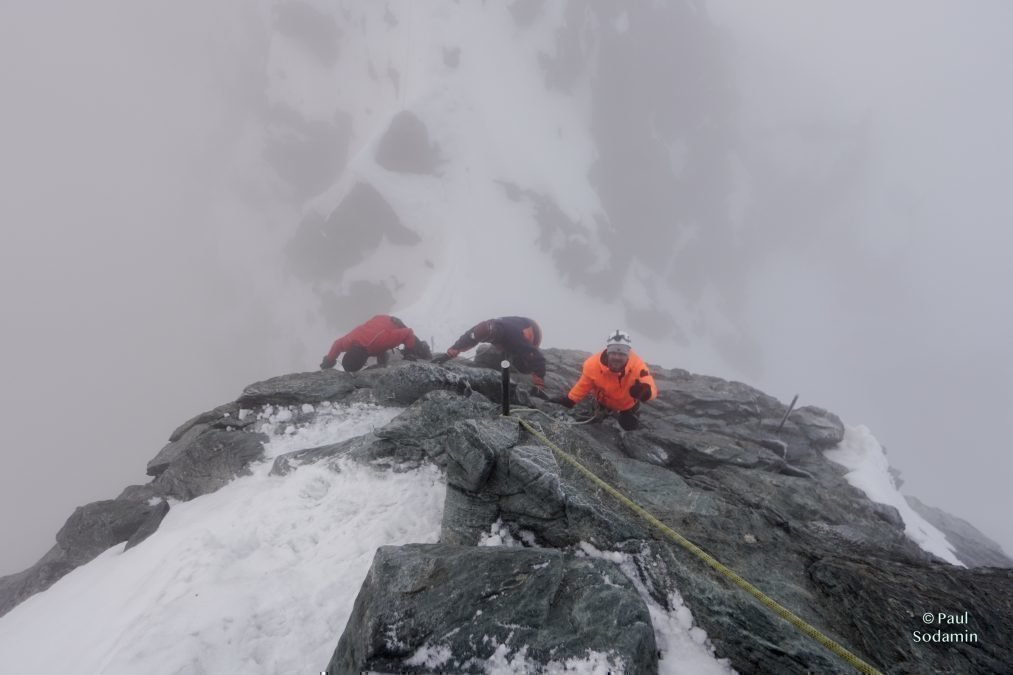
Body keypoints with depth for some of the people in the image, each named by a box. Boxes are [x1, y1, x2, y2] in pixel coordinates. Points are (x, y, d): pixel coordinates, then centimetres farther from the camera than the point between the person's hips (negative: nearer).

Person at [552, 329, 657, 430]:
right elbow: (583, 386, -21)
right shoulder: (593, 364, -38)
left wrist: (644, 391, -72)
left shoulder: (637, 365, -41)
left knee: (631, 428, 16)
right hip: (604, 401, 1)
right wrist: (568, 401, -18)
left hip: (628, 404, -1)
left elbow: (651, 388, -49)